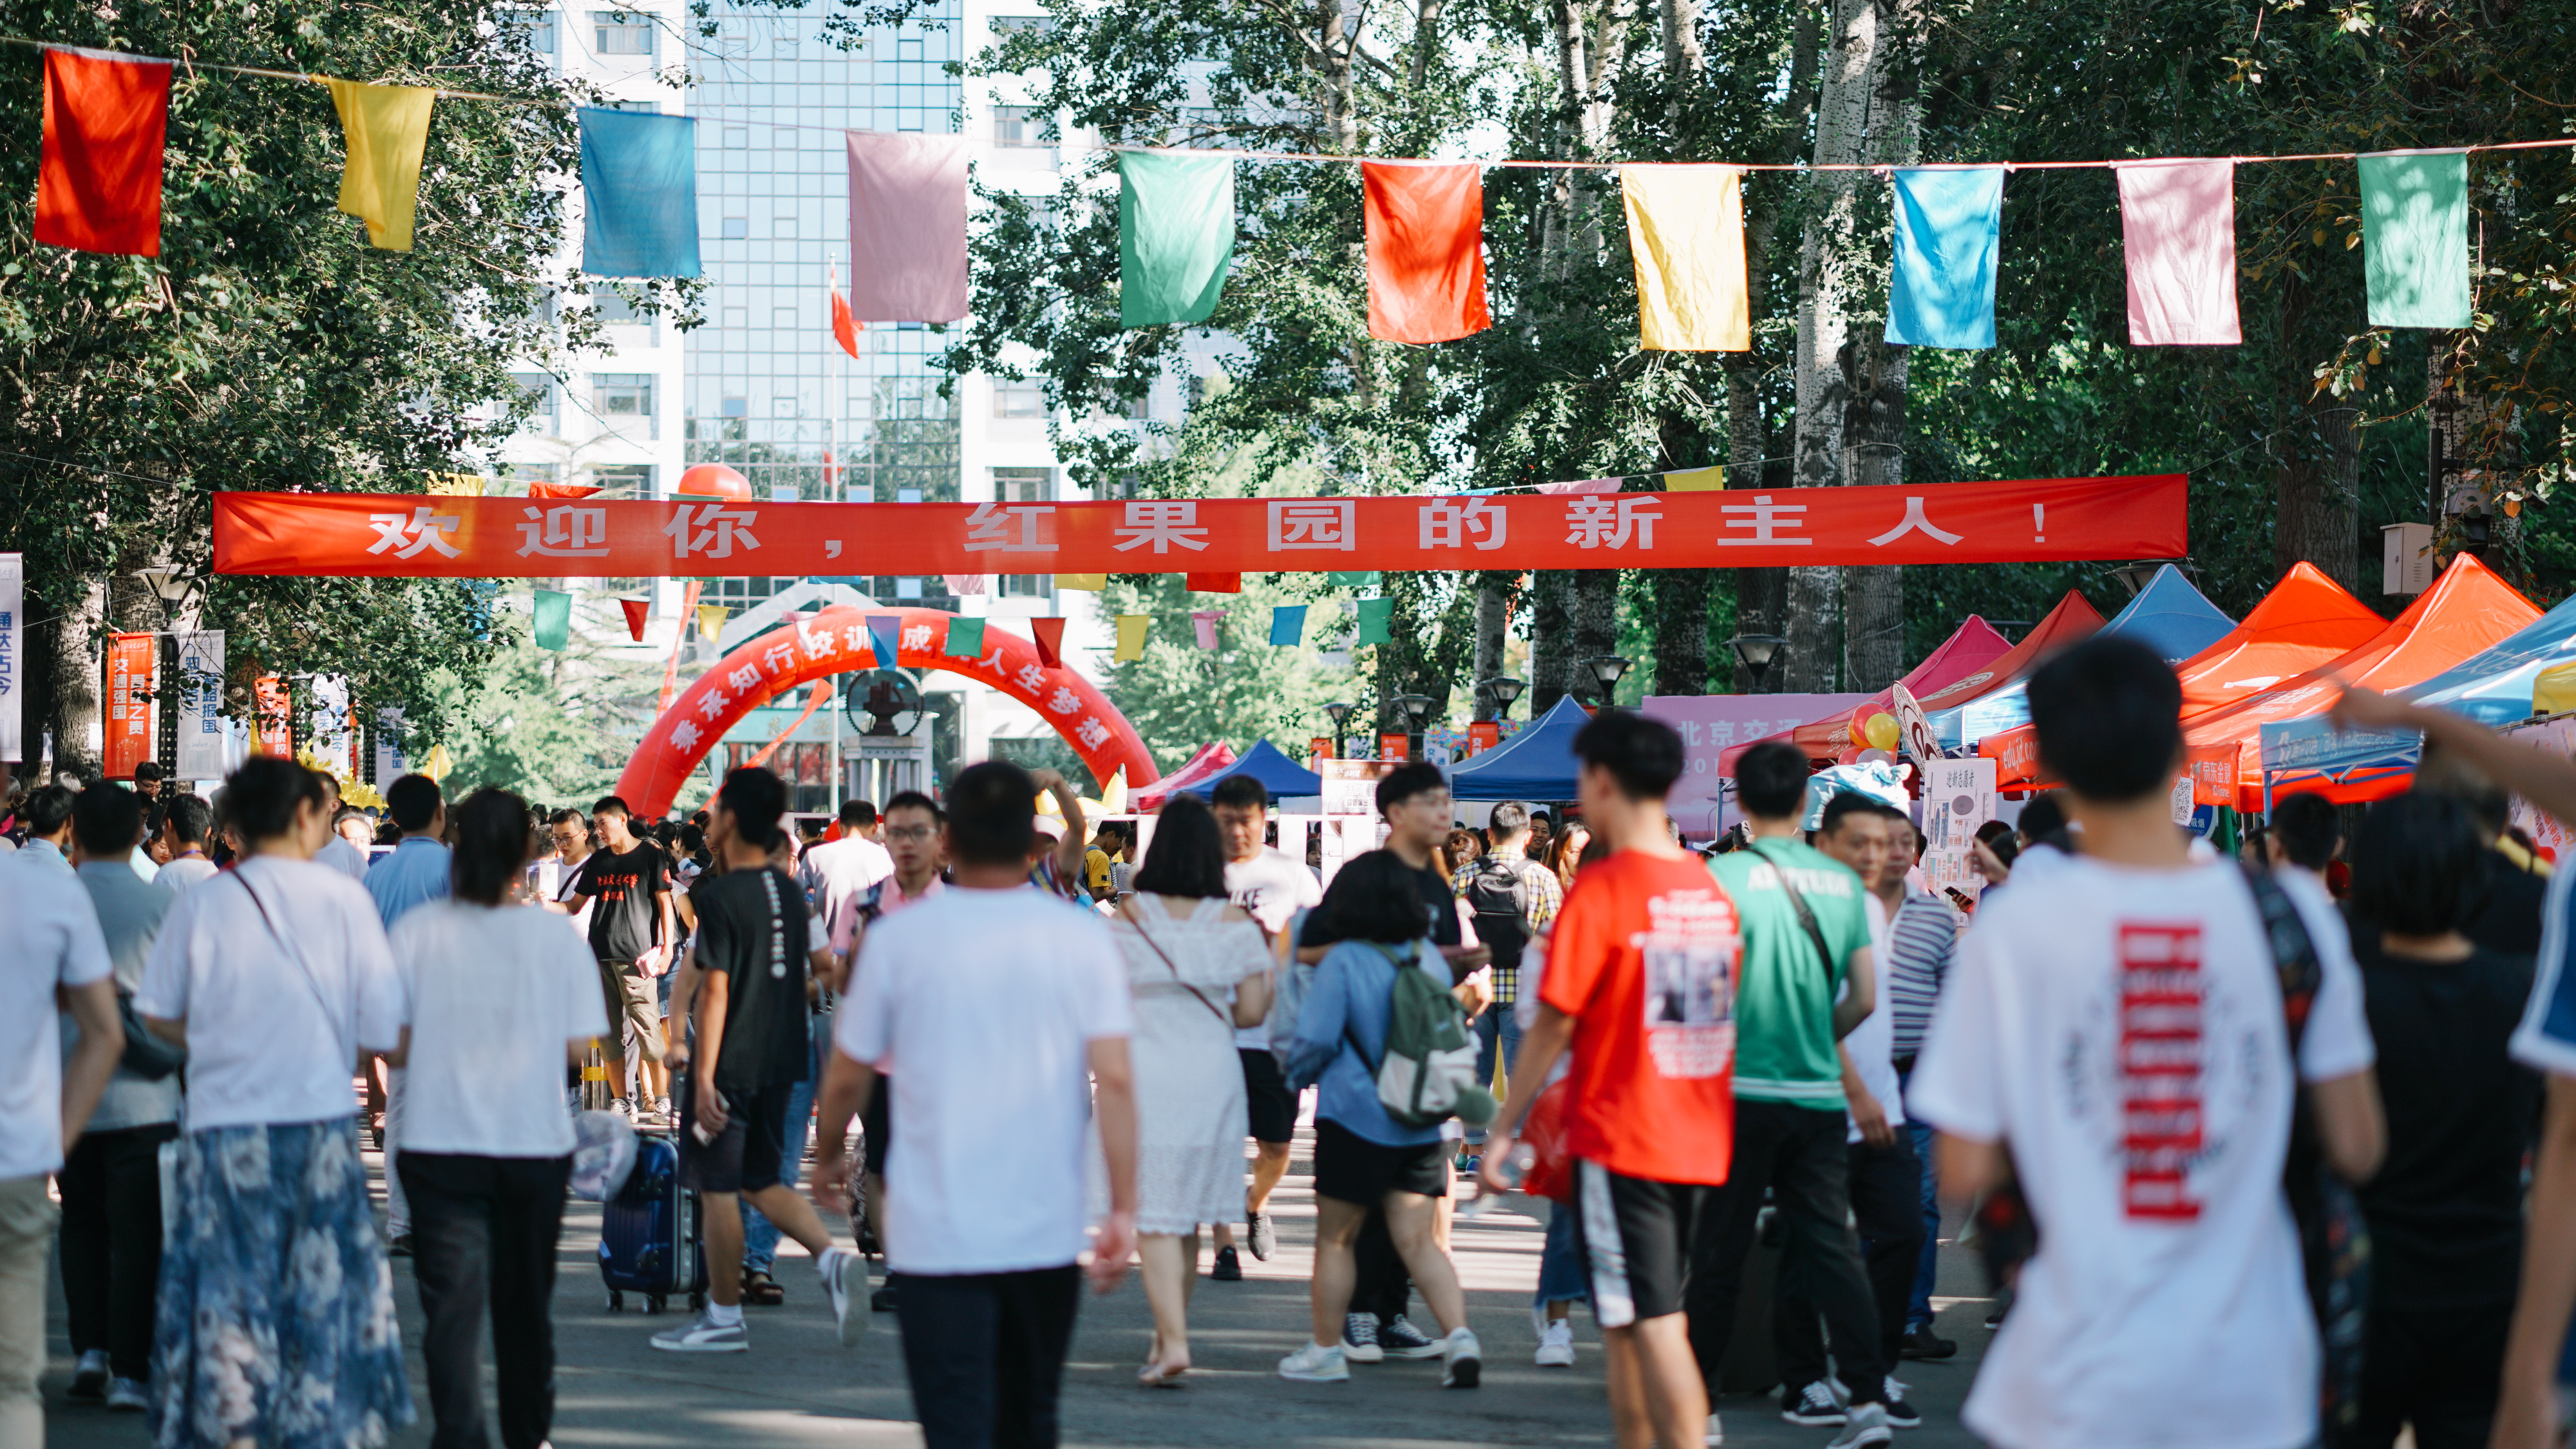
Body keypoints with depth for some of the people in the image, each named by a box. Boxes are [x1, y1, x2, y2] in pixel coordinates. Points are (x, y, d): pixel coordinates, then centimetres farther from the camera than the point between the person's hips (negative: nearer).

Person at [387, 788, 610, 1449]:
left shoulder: (416, 929, -7)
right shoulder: (557, 935, -7)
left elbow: (392, 1040, -5)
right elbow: (578, 1043, -5)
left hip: (440, 1141, -1)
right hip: (536, 1143, 1)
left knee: (452, 1304, 1)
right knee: (527, 1300, 18)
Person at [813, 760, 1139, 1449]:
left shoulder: (899, 937, -4)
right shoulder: (1082, 938, -1)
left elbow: (847, 1076, 4)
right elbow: (1114, 1080, -8)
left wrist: (829, 1153, 23)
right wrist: (1123, 1209, -6)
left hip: (937, 1234, -2)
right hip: (1046, 1231, 3)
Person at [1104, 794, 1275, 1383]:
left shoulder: (1127, 918, -5)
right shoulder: (1235, 923, -3)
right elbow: (1252, 1011, -2)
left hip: (1146, 1075, -2)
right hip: (1213, 1073, 2)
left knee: (1156, 1218, -2)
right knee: (1188, 1217, 16)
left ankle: (1173, 1340, -16)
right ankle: (1168, 1332, 26)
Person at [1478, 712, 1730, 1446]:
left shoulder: (1601, 891, -12)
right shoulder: (1711, 890, 7)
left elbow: (1554, 1025, -11)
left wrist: (1504, 1128, -1)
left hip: (1620, 1140, -7)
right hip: (1703, 1142, 7)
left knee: (1653, 1327, -8)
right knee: (1641, 1323, 16)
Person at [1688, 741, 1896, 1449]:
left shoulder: (1726, 876, -8)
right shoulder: (1843, 883, 5)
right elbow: (1864, 998, 6)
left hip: (1742, 1091, -3)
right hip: (1820, 1095, 3)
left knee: (1719, 1252, 6)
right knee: (1832, 1248, 3)